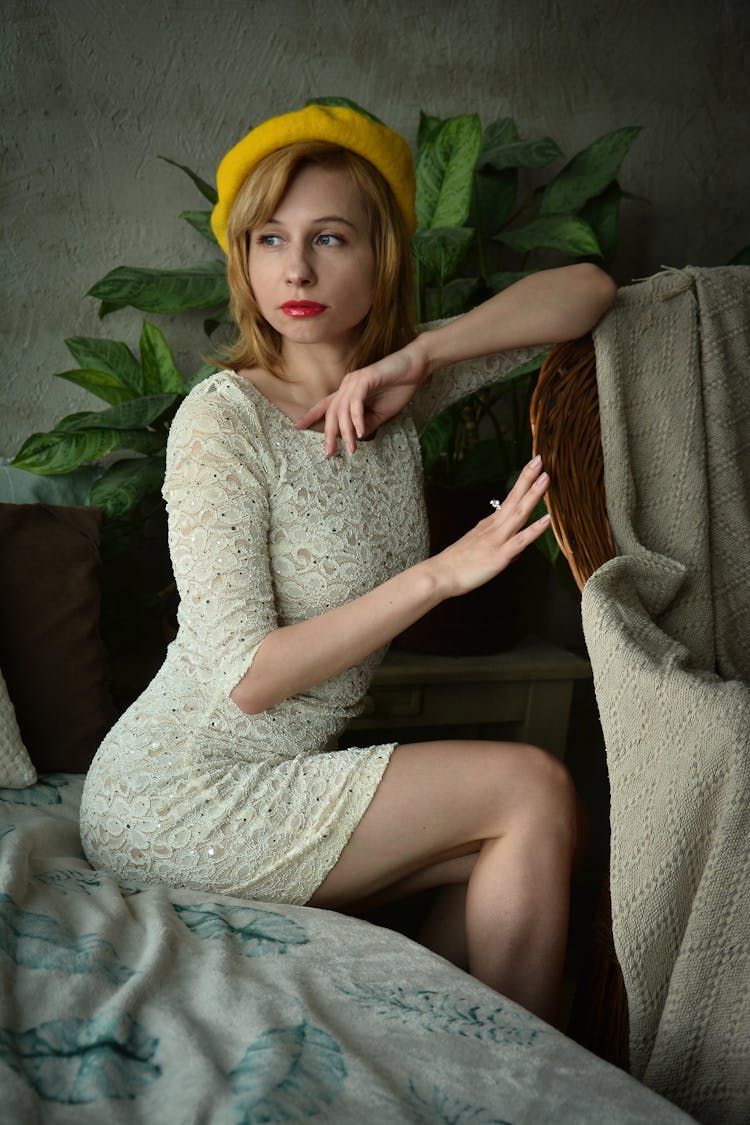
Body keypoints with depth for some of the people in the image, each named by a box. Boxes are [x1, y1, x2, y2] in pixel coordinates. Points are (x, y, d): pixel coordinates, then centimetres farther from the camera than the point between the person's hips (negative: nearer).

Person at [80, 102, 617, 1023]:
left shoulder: (391, 392, 2)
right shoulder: (222, 416, -17)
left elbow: (587, 289, 1)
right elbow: (248, 678, -22)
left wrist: (421, 356, -14)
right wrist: (439, 574, -26)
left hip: (286, 775, 7)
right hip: (175, 799, -7)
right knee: (532, 789, -11)